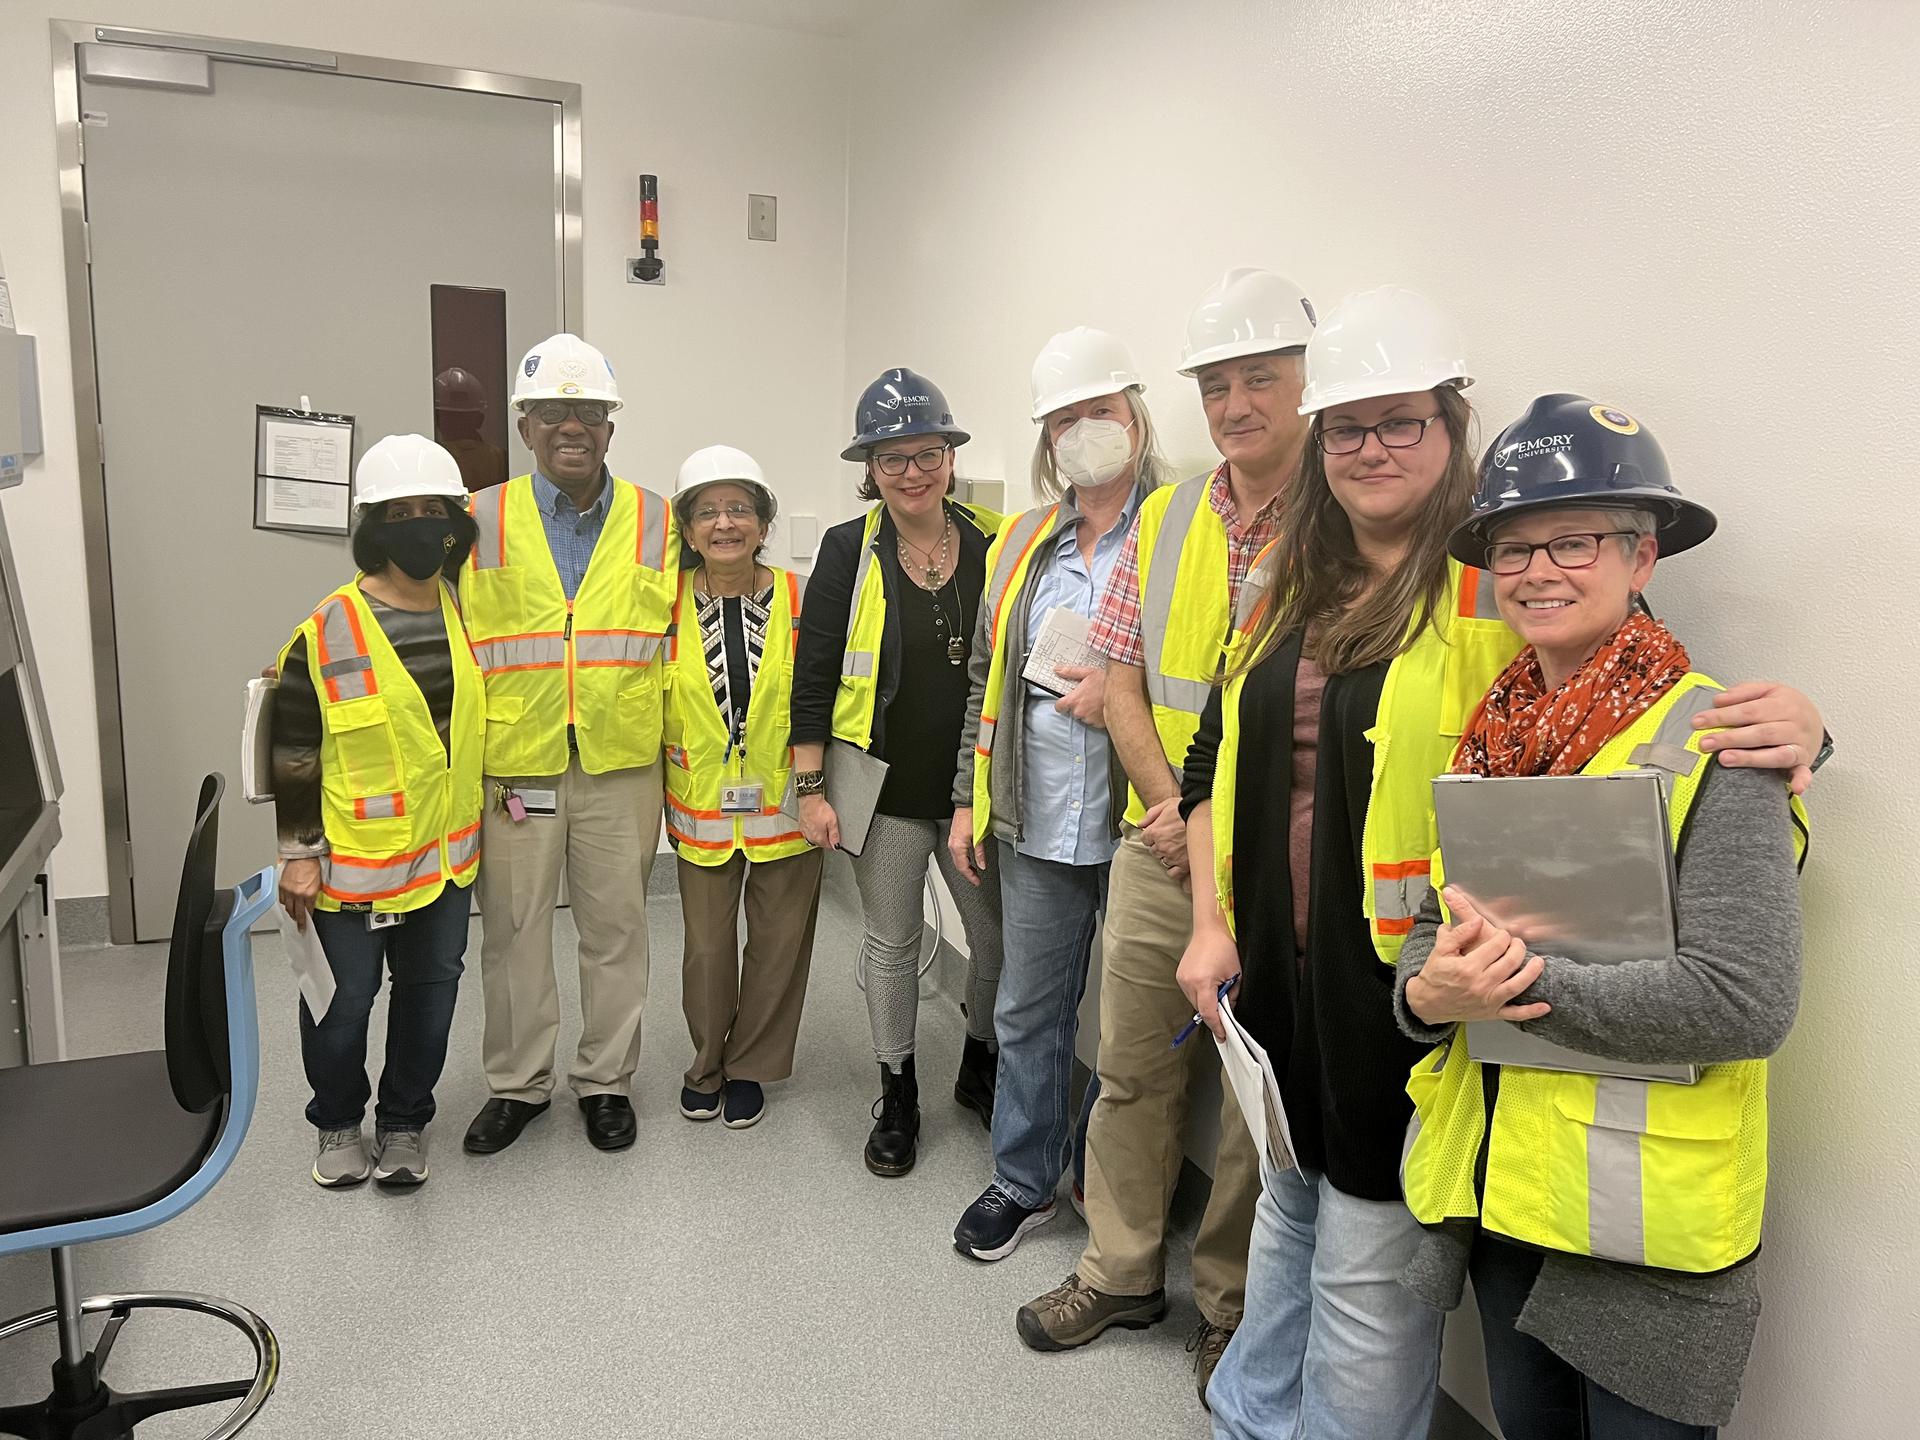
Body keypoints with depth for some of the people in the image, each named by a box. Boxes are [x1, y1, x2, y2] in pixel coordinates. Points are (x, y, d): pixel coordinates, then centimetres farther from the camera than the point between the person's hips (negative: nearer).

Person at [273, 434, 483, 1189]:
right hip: (352, 858, -4)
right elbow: (293, 753, -9)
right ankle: (338, 1124, 35)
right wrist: (297, 853, -8)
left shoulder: (468, 612, 2)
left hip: (445, 850, 4)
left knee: (431, 988, 14)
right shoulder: (328, 631, -13)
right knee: (344, 999, 9)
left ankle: (405, 1122, 34)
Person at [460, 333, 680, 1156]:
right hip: (512, 761, 0)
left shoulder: (658, 523, 4)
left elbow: (673, 641, 9)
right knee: (512, 927, 9)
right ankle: (517, 1083, 26)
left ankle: (606, 1080, 25)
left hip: (621, 761, 0)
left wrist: (663, 732, 2)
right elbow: (456, 642, 5)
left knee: (616, 926, 9)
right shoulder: (483, 521, 2)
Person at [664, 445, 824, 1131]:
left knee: (779, 942, 9)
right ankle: (707, 1066, 32)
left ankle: (749, 1068, 30)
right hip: (701, 805, 0)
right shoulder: (666, 604, -3)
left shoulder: (800, 600, -5)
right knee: (707, 947, 8)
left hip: (785, 802, 0)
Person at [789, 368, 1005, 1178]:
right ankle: (898, 1097, 29)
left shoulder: (996, 546, -1)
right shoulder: (849, 552, -5)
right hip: (885, 790, -1)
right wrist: (810, 789, -8)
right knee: (891, 943, 11)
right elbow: (813, 676, -4)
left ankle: (980, 1070, 36)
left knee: (998, 939, 10)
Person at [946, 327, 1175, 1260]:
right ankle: (1022, 1181, 33)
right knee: (1027, 1010, 15)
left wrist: (1125, 695, -18)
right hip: (1036, 823, 5)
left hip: (1140, 822, -4)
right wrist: (968, 799, 13)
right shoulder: (1021, 543, 12)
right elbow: (987, 677, 16)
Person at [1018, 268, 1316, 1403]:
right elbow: (1124, 683, 8)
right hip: (1159, 846, 5)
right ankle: (1122, 1269, 35)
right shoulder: (1163, 521, 8)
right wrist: (1172, 805, -6)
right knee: (1132, 1064, 15)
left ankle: (1232, 1303, 31)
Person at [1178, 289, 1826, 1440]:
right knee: (1288, 1217, 25)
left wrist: (1785, 721, -28)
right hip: (1277, 975, 6)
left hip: (1410, 992, -6)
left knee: (1369, 1271, 7)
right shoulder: (1290, 593, 8)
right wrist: (1211, 924, 6)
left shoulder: (1504, 589, -11)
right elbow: (1217, 762, 12)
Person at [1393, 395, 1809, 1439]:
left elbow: (1747, 1000, -23)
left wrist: (1520, 980, -23)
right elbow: (1431, 928, 7)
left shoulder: (1712, 739, -15)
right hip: (1497, 1179, 6)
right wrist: (1428, 990, -15)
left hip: (1646, 1204, -5)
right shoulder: (1491, 735, 4)